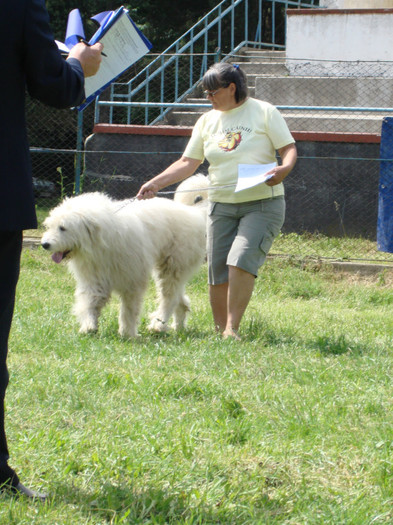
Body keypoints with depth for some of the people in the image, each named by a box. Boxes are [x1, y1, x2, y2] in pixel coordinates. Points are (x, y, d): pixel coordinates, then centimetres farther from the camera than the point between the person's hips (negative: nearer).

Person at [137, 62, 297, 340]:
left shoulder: (265, 112, 0)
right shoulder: (207, 121, 13)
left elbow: (289, 148, -2)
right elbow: (188, 163, 12)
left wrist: (284, 169, -24)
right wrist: (156, 183, -1)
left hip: (262, 204, -5)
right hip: (221, 206, 5)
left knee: (241, 261, -21)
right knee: (218, 273, 0)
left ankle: (232, 329, -15)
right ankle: (220, 330, 11)